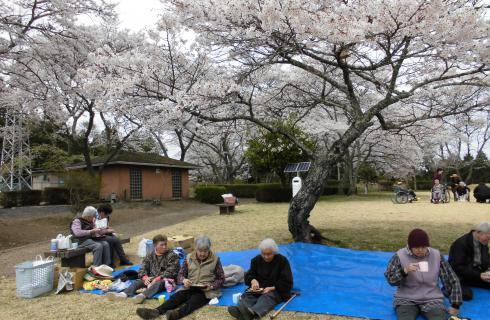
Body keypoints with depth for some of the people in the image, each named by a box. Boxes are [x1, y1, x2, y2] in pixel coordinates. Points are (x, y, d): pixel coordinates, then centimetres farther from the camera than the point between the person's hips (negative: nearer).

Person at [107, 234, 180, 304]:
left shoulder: (172, 255, -3)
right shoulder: (150, 256, 13)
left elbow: (170, 272, -13)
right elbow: (142, 269, 7)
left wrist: (158, 279, -23)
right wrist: (145, 277, -14)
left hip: (166, 280, -5)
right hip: (151, 279, 5)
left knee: (158, 283, -36)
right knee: (138, 281, -18)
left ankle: (143, 295, -61)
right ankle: (124, 294, -41)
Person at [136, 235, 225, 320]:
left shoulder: (215, 260, -1)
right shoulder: (189, 258, 6)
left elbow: (221, 279, 2)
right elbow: (181, 274, 10)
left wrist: (211, 286, -16)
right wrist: (184, 280, -13)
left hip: (206, 291, -4)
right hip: (190, 288, 4)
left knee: (193, 301, -34)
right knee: (176, 297, -25)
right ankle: (156, 311, -46)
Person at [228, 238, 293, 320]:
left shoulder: (282, 261, -2)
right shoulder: (256, 260, 10)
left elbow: (287, 282, -6)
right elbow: (248, 275, 10)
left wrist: (272, 288, -20)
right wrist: (253, 280, -15)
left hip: (276, 290, -4)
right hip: (259, 288, 4)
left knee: (267, 297, -35)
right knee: (248, 295, -27)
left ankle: (252, 312, -65)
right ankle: (240, 310, -60)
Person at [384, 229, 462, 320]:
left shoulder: (437, 255, 2)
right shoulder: (400, 256, -4)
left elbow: (452, 280, 10)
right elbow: (390, 280, -6)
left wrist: (455, 305, 7)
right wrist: (404, 271, -22)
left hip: (432, 300, 2)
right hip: (406, 300, -2)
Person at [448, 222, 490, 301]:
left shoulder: (483, 243, 2)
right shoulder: (460, 244, -22)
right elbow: (458, 268, -24)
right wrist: (478, 275, -29)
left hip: (476, 275, 8)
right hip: (459, 277, -8)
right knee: (467, 295, -30)